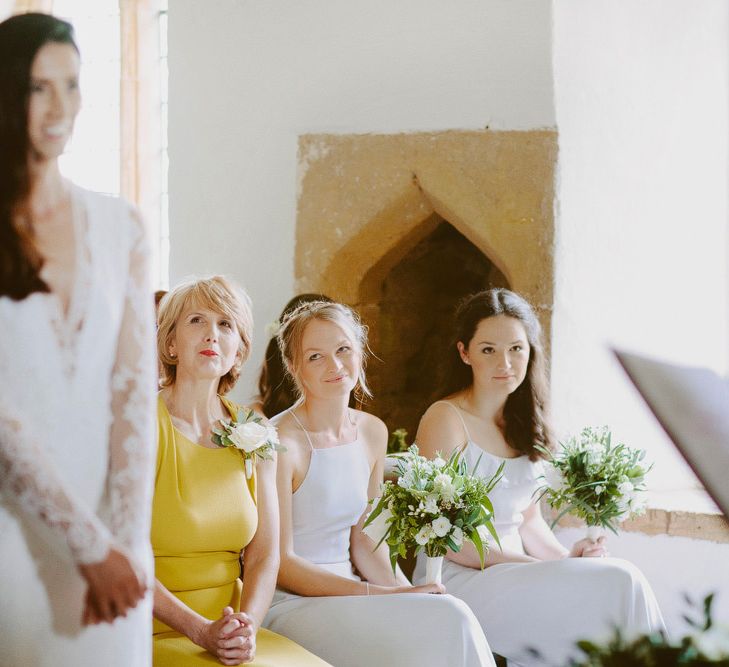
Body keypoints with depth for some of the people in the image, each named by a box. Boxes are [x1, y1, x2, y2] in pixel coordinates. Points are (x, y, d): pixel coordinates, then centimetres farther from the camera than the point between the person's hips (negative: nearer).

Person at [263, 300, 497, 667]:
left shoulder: (373, 432, 9)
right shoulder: (281, 443, -14)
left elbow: (364, 540, 13)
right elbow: (280, 565, -14)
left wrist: (402, 589, -8)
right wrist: (381, 594, -19)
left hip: (347, 594, 6)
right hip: (290, 605, -6)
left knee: (450, 615, -23)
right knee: (447, 620, -25)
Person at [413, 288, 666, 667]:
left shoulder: (521, 423, 14)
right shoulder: (446, 419, -9)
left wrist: (566, 557, -2)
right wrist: (543, 566, -17)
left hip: (513, 574, 7)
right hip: (460, 579, -7)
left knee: (621, 576, -20)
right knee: (616, 584, -23)